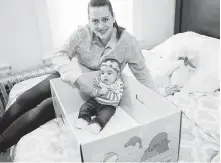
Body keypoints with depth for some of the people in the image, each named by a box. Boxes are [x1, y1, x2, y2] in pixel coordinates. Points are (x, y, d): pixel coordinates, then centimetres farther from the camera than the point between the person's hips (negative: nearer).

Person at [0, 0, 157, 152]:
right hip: (70, 78, 3)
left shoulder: (128, 41, -19)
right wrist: (78, 77, -38)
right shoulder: (82, 33, -16)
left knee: (45, 107, -18)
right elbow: (59, 56, -20)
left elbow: (142, 72, -11)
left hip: (94, 92, -3)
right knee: (25, 99, -8)